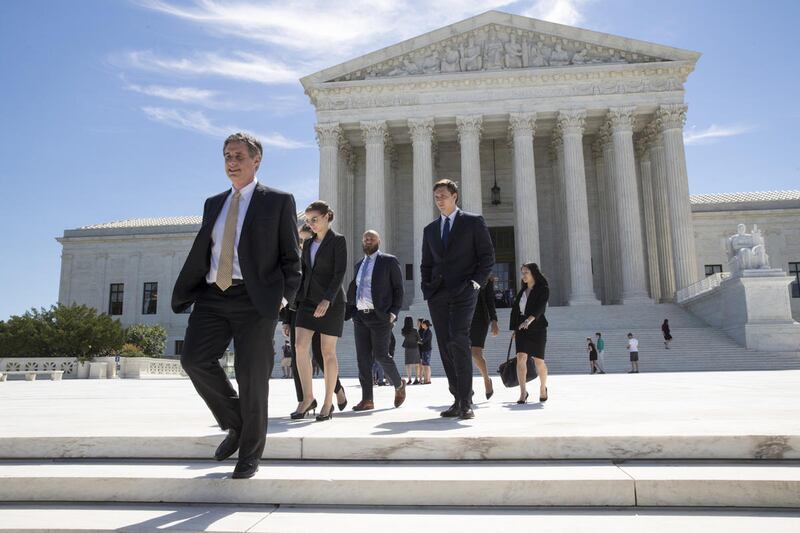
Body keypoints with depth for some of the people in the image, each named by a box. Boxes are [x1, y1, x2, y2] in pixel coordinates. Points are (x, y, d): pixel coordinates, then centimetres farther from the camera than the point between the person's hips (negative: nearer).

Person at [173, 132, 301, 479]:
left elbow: (291, 256, 3)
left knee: (252, 378, -2)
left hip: (254, 300, -4)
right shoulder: (213, 203, 19)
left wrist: (284, 295, -9)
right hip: (213, 297, 5)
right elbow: (199, 253, 18)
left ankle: (250, 454, 17)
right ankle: (235, 424, 11)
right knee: (194, 359, -13)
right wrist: (183, 296, 9)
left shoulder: (278, 201, 5)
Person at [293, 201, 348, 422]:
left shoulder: (338, 241, -4)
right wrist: (296, 298, 12)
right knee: (301, 347, -9)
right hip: (307, 300, 5)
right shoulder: (308, 243, 15)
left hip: (330, 301, -5)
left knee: (327, 352, -1)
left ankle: (328, 403, 9)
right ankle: (308, 398, 1)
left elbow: (340, 273, -13)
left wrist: (327, 300, -24)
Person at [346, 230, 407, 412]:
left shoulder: (389, 261, 2)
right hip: (360, 317, 6)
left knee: (381, 355, -9)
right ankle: (367, 399, 4)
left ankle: (399, 384, 17)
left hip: (380, 316, -5)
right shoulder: (359, 265, 19)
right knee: (363, 358, 1)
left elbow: (398, 289, -1)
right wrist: (345, 313, 10)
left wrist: (394, 312, -12)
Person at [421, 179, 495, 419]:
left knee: (458, 340, -21)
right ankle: (458, 400, 10)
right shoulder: (430, 229, 19)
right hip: (437, 295, 5)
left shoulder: (473, 221, 6)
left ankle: (466, 402, -16)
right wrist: (426, 287, 7)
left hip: (463, 292, -5)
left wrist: (476, 282, -9)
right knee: (446, 347, 3)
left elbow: (487, 255, 2)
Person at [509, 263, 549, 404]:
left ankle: (543, 388, 27)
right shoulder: (522, 291, 15)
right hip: (521, 329, 4)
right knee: (521, 358, -13)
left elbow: (540, 307, -19)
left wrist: (529, 320, -35)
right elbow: (515, 310, 16)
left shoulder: (543, 289, -3)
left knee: (538, 361, 2)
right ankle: (523, 392, -15)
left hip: (537, 328, -4)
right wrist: (514, 329, 11)